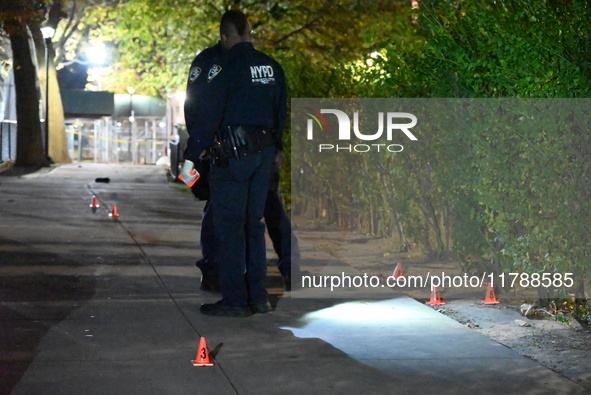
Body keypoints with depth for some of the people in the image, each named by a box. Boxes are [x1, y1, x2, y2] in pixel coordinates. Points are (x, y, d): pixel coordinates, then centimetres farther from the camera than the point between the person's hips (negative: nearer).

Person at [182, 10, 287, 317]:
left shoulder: (224, 68, -13)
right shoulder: (272, 67, 9)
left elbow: (206, 116, -15)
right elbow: (281, 114, 15)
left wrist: (190, 158, -11)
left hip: (232, 154, -7)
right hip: (264, 153, 7)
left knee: (229, 225, -2)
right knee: (254, 223, 14)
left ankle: (235, 300, -2)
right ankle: (258, 297, 16)